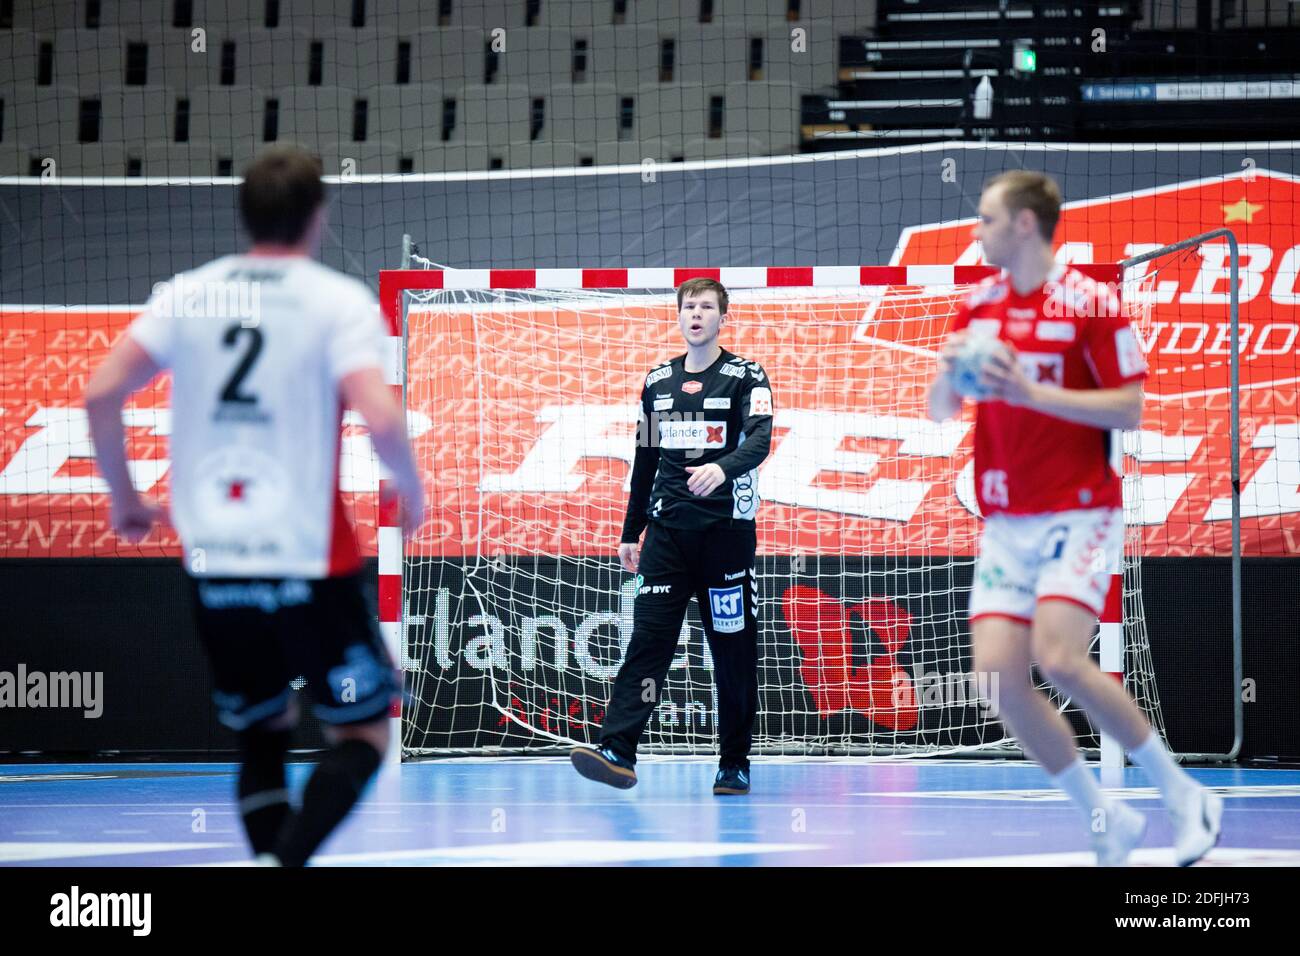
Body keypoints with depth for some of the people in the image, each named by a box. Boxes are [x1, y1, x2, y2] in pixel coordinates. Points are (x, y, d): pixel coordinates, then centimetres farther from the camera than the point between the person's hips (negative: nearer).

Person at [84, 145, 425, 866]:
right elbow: (379, 418, -19)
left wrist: (124, 496, 12)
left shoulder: (188, 293, 5)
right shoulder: (340, 300, -6)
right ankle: (285, 863, -16)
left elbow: (101, 394, -2)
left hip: (211, 564, 4)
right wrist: (412, 494, 0)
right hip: (309, 564, -4)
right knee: (363, 732, 9)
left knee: (264, 733, 20)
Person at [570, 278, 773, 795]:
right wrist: (631, 533, 19)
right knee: (648, 639, -8)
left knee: (734, 650, 1)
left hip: (727, 527, -3)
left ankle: (734, 763, 8)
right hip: (667, 530, 3)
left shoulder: (746, 376, 1)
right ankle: (618, 752, -17)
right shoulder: (658, 380, 15)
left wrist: (722, 467, -36)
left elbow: (760, 440, -15)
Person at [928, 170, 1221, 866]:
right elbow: (939, 411, 14)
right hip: (1005, 521, 6)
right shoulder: (977, 306, 10)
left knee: (1058, 657, -23)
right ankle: (1107, 821, 5)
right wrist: (949, 370, -9)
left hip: (1079, 513, -6)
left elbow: (1130, 410, -10)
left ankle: (1183, 796, -6)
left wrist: (1031, 391, -19)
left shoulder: (1090, 302, -7)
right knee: (998, 674, -8)